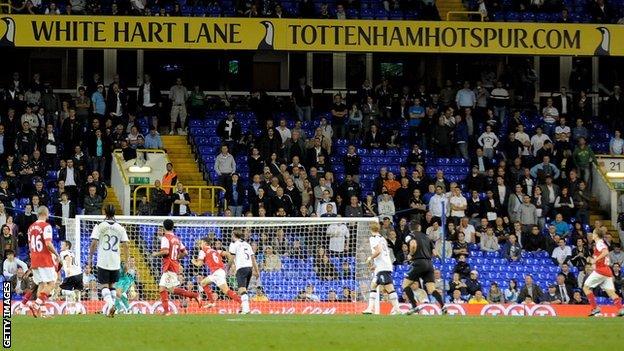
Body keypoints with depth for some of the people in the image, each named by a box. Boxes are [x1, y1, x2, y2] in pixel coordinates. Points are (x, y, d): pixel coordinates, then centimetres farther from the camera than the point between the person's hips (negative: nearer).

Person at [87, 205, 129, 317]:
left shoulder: (99, 226, -3)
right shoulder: (120, 228, 4)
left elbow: (94, 243, -8)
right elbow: (125, 245, 3)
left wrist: (90, 258, 1)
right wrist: (126, 261, 10)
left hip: (103, 261, -3)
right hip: (115, 262, 3)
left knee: (104, 285, 0)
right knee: (112, 285, 14)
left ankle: (110, 303, -24)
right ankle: (109, 309, 10)